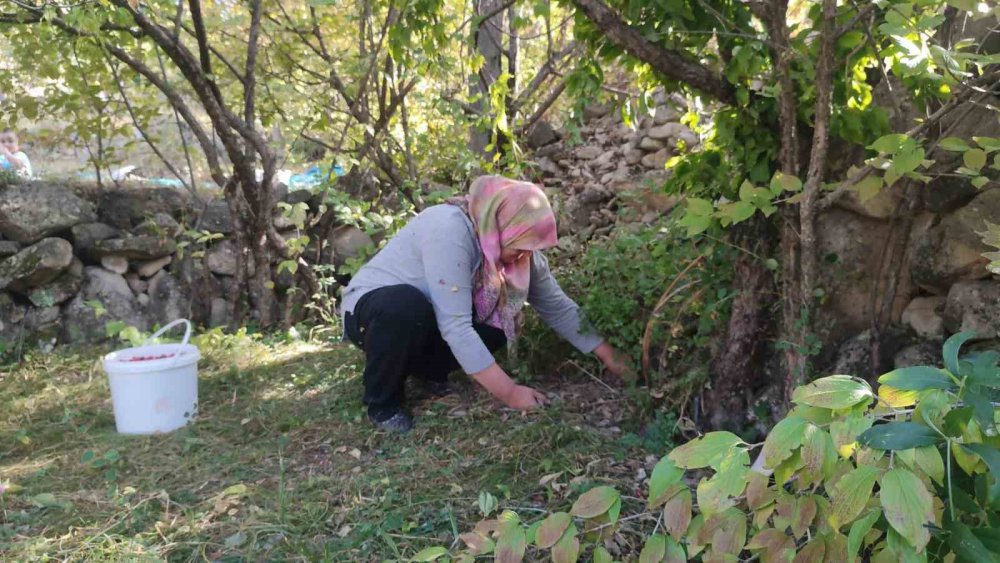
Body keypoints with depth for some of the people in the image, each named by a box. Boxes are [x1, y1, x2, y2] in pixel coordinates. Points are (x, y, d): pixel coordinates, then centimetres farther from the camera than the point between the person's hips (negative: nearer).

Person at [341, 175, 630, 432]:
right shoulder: (449, 230, -35)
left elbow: (558, 307, -5)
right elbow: (455, 326, -38)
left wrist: (608, 355, -8)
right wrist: (510, 393, -35)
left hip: (428, 319, 6)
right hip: (371, 307, -6)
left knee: (502, 322, -18)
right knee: (406, 306, -39)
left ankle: (425, 368, 6)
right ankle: (383, 402, -14)